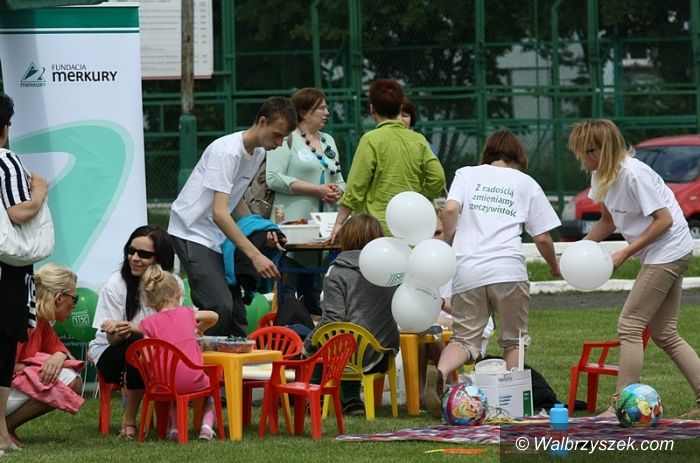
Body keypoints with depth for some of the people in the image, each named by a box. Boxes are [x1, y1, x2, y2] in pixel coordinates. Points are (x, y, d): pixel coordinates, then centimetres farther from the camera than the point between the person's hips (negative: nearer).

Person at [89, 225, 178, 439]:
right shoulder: (116, 284, -11)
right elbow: (112, 339, -12)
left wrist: (130, 328, -35)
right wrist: (120, 333, -39)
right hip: (110, 355, -2)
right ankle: (129, 422, -26)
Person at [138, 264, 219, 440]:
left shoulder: (148, 324, 1)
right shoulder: (187, 314, 10)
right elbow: (213, 316, 31)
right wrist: (197, 331, 47)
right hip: (193, 381, 0)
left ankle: (174, 427, 19)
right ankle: (207, 424, 10)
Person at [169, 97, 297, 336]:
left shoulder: (258, 152, 8)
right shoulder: (227, 152, -21)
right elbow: (219, 213, -28)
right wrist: (255, 255, -33)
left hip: (218, 236, 9)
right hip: (192, 233, -9)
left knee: (236, 310, 6)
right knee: (220, 306, -22)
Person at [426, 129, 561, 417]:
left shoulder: (467, 174, 16)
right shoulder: (526, 183, 16)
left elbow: (450, 209, -3)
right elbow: (543, 238, 13)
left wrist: (451, 244, 13)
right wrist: (554, 267, 31)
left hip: (467, 271, 1)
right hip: (508, 269, -1)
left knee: (465, 338, 4)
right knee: (513, 339, 13)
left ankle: (440, 372, -26)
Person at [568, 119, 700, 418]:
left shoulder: (633, 174, -23)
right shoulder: (602, 176, 5)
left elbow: (664, 220, -21)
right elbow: (608, 221, 17)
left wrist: (625, 253, -19)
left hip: (667, 251, -10)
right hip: (659, 256, 10)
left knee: (630, 326, -10)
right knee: (665, 334, 11)